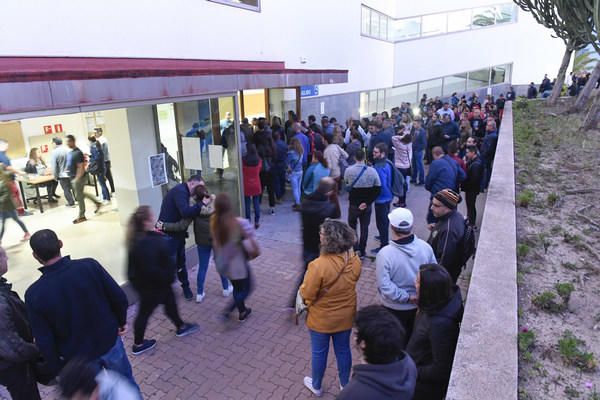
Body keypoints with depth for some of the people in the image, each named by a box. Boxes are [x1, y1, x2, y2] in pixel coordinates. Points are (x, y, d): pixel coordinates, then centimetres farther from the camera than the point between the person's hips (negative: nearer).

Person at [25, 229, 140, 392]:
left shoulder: (34, 294, -21)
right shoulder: (89, 266, -22)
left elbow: (44, 342, -13)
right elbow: (119, 298, -13)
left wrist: (56, 369, 4)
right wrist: (121, 321, 7)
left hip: (78, 358, 0)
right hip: (110, 341, 1)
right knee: (127, 384, 25)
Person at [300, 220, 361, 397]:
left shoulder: (318, 265, -34)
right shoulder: (354, 260, -16)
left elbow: (306, 294, -22)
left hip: (322, 319, -4)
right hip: (345, 316, 4)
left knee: (319, 352, 20)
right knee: (343, 350, 24)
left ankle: (316, 386, 42)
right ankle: (345, 384, 46)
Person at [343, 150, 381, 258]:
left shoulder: (349, 170, -14)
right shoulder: (372, 171, -12)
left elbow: (346, 183, 4)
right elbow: (378, 189, -10)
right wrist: (367, 202, -9)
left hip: (353, 204, -1)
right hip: (367, 205, 1)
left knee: (352, 225, 19)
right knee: (364, 227, 14)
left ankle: (354, 247, 12)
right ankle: (362, 250, 21)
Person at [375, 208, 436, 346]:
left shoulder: (385, 253, -29)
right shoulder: (425, 247, -17)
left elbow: (385, 286, -30)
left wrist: (406, 297, -19)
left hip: (394, 308, -3)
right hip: (419, 305, 4)